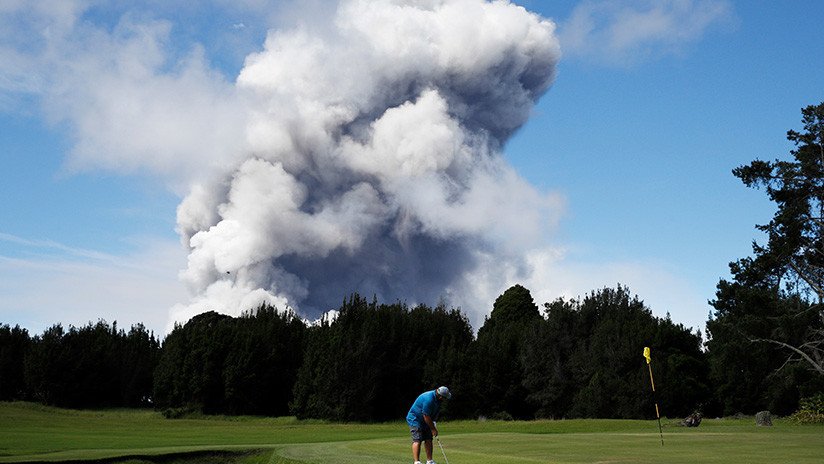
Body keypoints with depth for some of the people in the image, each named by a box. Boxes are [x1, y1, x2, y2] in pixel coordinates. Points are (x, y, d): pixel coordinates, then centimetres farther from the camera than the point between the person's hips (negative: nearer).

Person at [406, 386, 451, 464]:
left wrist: (434, 426, 2)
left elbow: (434, 413, 10)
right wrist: (433, 429, -16)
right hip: (415, 419, -9)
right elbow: (426, 416, -26)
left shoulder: (436, 398, -3)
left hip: (425, 421, 9)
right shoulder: (429, 399, -32)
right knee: (417, 440, -16)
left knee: (428, 440, 6)